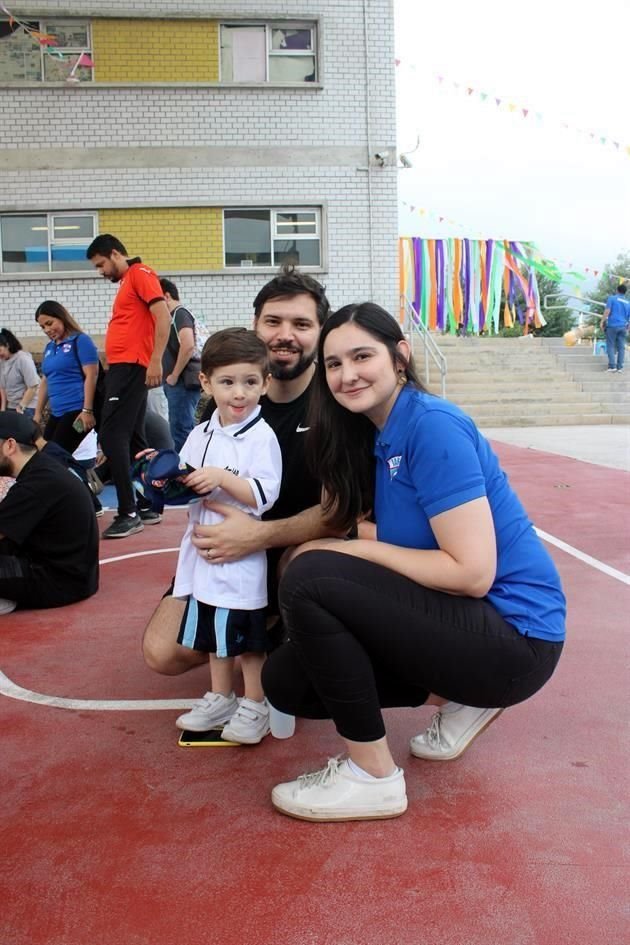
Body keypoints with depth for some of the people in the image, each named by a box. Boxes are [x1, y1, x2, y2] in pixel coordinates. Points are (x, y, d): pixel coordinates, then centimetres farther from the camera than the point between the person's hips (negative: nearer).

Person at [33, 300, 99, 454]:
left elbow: (91, 376, -12)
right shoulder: (49, 348, 16)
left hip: (77, 411, -7)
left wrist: (87, 410, -19)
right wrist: (38, 413, 20)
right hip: (56, 413, 7)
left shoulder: (80, 340, -5)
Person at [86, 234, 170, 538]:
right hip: (121, 367, 10)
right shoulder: (126, 282, 23)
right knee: (132, 438, 10)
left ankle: (128, 512, -13)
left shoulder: (141, 274, -5)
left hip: (131, 367, -10)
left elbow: (163, 317, -16)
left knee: (112, 435, -14)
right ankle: (147, 507, 16)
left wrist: (156, 361, -23)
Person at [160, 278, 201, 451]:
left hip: (183, 381, -10)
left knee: (180, 430, -10)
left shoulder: (180, 313, -8)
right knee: (184, 428, 12)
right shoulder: (172, 316, 21)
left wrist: (174, 375, -16)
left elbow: (188, 346, -23)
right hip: (179, 382, 10)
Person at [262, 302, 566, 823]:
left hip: (512, 637, -9)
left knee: (310, 579, -23)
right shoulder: (380, 434, 8)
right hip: (465, 624, 9)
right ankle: (461, 698, 14)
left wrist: (351, 548, -16)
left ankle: (373, 778, -8)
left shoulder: (432, 426, -18)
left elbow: (473, 573, -24)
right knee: (285, 680, 5)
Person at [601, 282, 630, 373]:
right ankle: (619, 367, 1)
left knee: (610, 346, 1)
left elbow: (607, 311, -12)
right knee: (621, 347, 3)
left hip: (612, 325, -4)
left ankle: (612, 365, -7)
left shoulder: (611, 298, 0)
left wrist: (602, 322, -6)